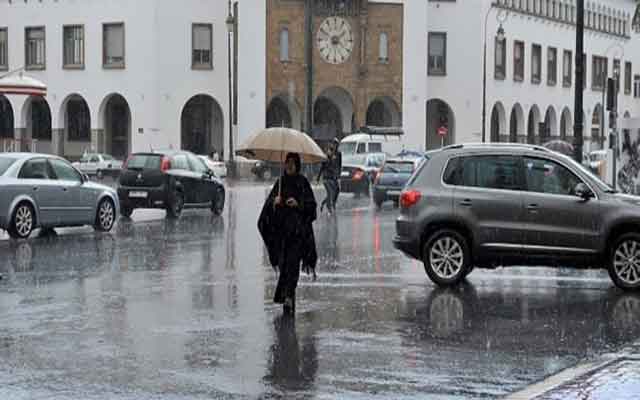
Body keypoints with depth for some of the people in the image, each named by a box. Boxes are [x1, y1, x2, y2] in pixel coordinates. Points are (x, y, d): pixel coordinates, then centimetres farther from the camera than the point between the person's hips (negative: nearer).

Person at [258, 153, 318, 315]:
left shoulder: (302, 182, 1)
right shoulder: (280, 182, 12)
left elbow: (311, 204, -2)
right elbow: (269, 203, 10)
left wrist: (298, 204, -18)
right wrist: (274, 202, -11)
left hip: (298, 230, -4)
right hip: (281, 228, 4)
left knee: (292, 263, -12)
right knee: (283, 263, 3)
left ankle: (288, 297, -16)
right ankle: (288, 297, 16)